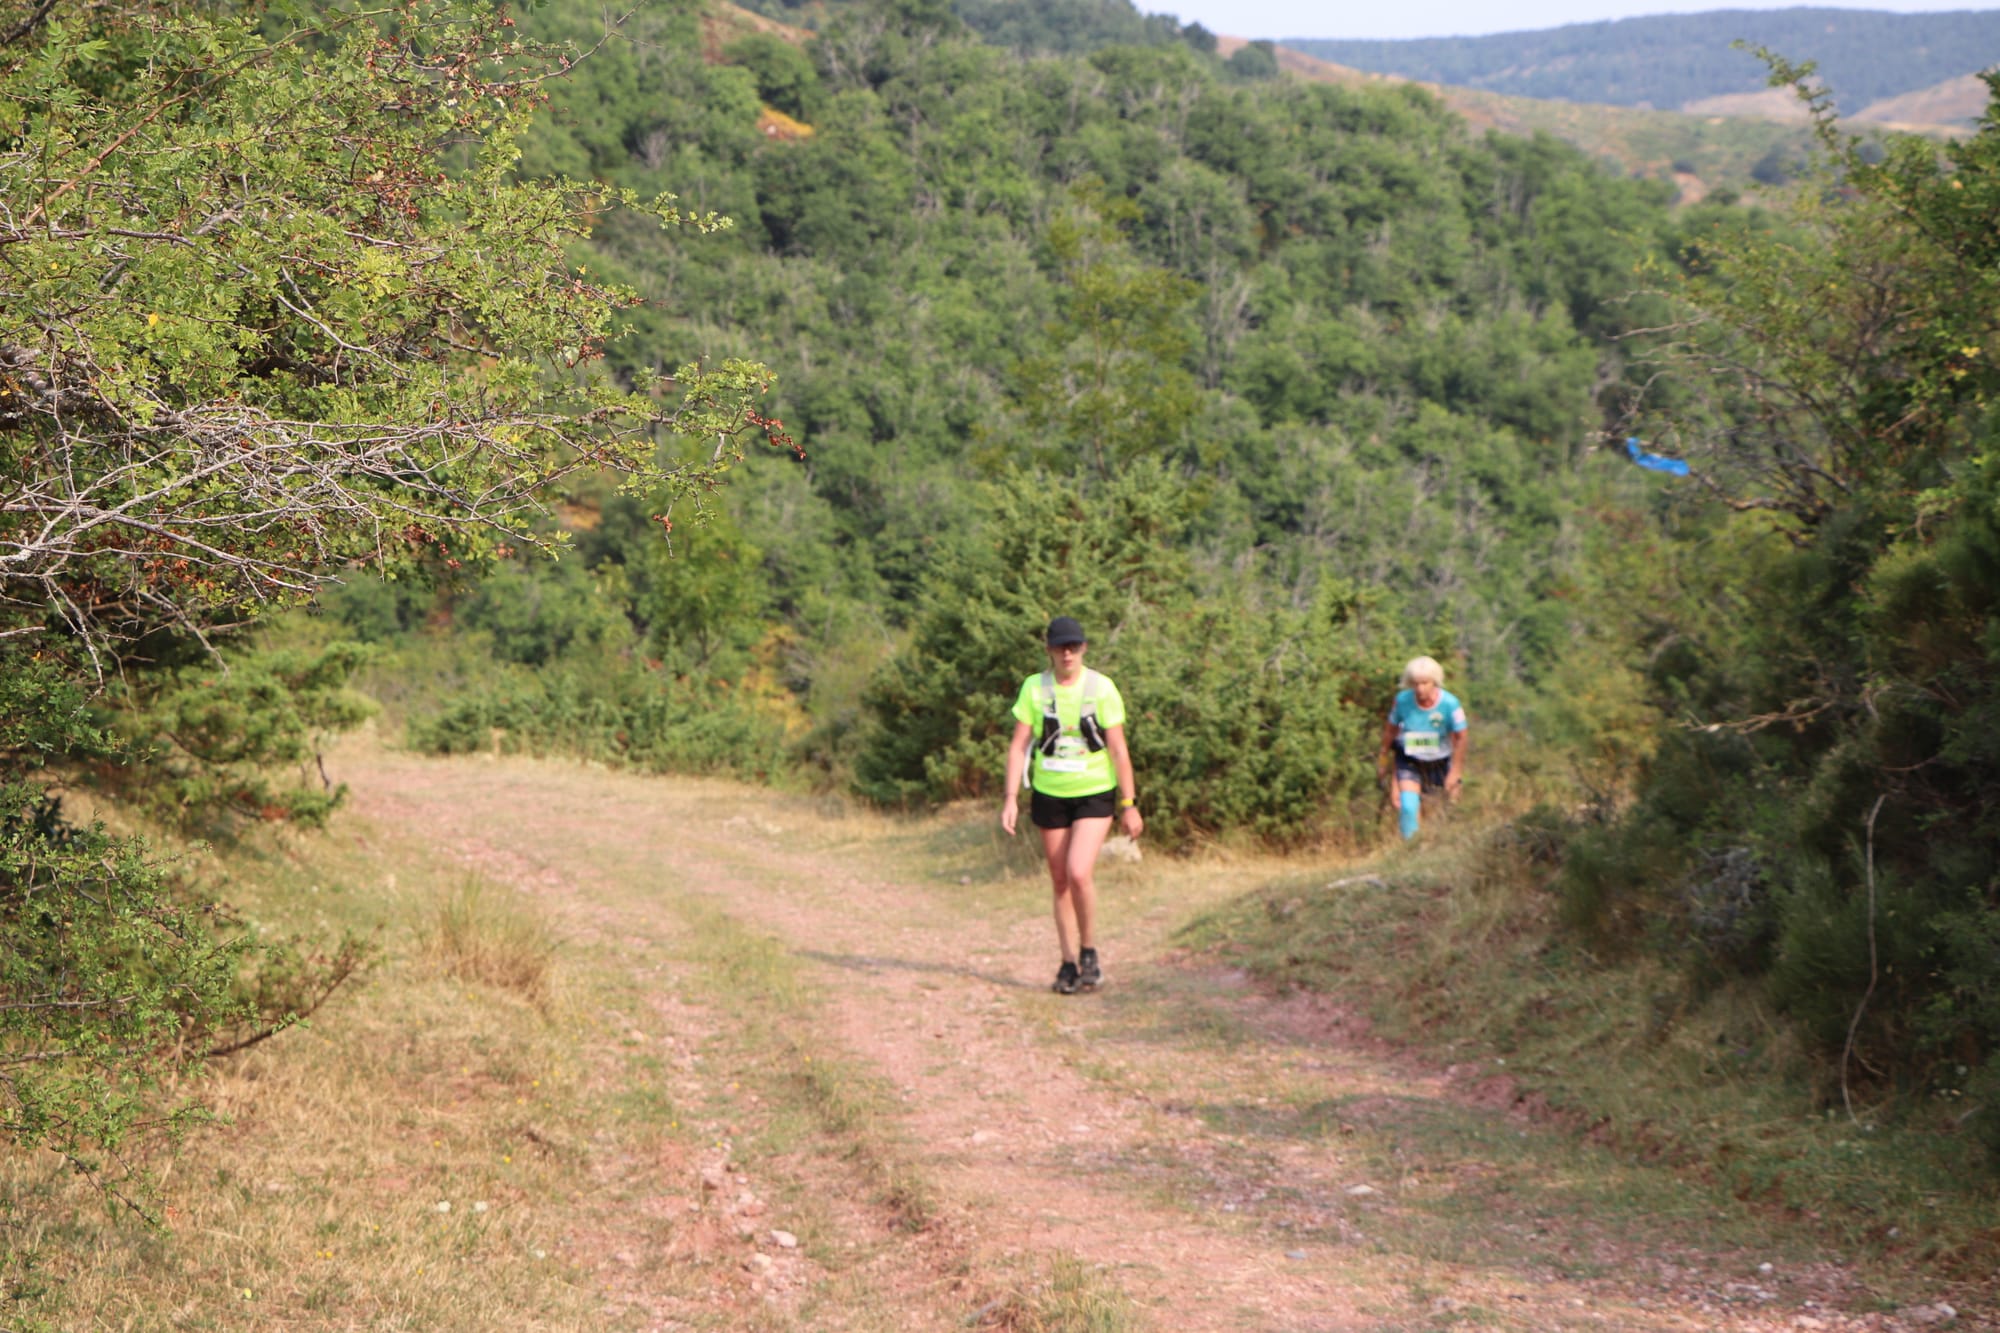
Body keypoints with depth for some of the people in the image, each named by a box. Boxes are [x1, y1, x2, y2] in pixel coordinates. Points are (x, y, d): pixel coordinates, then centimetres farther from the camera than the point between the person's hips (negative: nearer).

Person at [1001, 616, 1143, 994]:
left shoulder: (1102, 688, -6)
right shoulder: (1034, 688, -1)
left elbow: (1118, 750, -4)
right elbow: (1018, 746, -1)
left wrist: (1129, 804, -5)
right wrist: (1012, 798, -10)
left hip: (1094, 795, -2)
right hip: (1049, 794, 3)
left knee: (1079, 874, -18)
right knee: (1060, 881, 7)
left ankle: (1089, 951, 1)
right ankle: (1068, 962, 19)